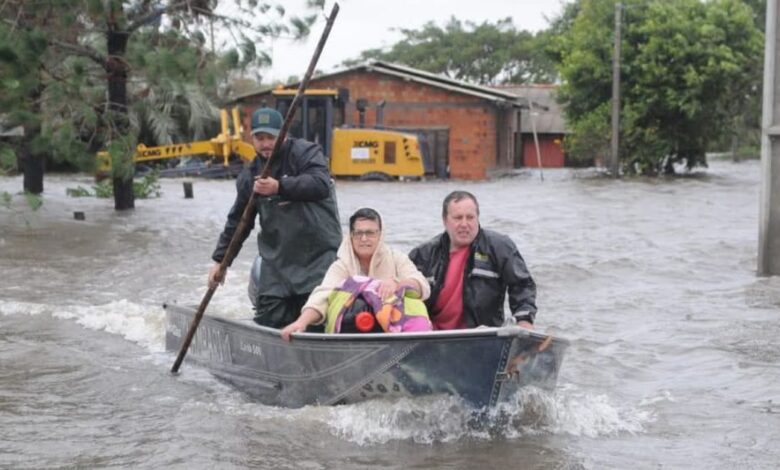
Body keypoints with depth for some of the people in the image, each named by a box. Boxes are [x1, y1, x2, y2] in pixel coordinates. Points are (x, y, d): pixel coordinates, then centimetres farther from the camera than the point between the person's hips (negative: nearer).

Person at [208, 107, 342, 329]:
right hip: (277, 259, 5)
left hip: (319, 254, -5)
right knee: (268, 320, 0)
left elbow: (321, 184, -22)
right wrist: (220, 260, 16)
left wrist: (280, 187, -31)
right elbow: (237, 222, 20)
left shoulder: (305, 152, -3)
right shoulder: (249, 176, 14)